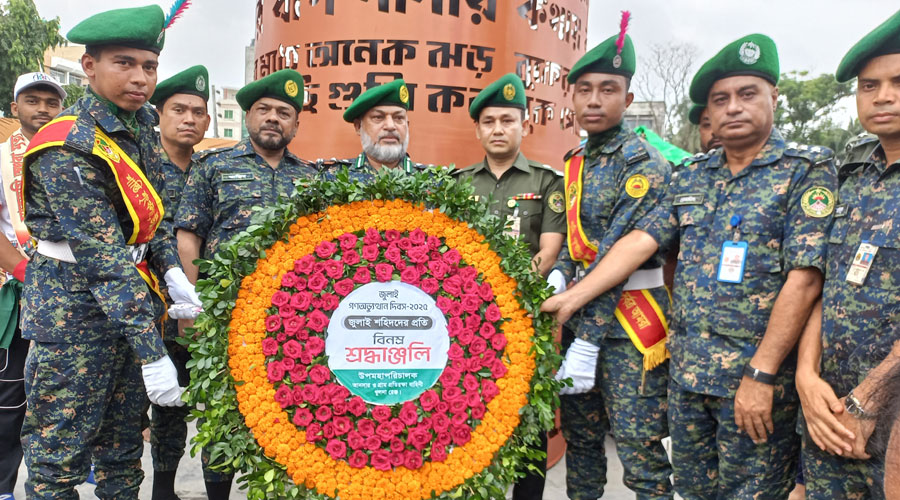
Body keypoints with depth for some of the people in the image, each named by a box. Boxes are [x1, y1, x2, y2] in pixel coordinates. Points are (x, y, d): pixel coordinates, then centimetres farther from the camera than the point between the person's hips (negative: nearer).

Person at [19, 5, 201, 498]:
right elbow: (103, 258, -25)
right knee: (61, 455, 4)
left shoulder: (139, 123, 5)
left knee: (122, 443, 17)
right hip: (76, 309, -7)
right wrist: (152, 353, -27)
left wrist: (171, 270, -5)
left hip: (131, 297, 7)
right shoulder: (69, 146, -19)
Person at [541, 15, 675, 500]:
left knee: (640, 451, -2)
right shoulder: (576, 163, 12)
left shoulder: (643, 163, -11)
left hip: (627, 325, -7)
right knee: (579, 437, 17)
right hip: (580, 315, 7)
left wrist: (587, 342, -20)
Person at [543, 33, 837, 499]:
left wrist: (761, 375, -18)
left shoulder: (807, 171, -7)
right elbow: (641, 241, 5)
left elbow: (803, 279, -15)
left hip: (758, 374, -5)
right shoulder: (690, 177, 9)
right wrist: (572, 297, -2)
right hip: (686, 372, 5)